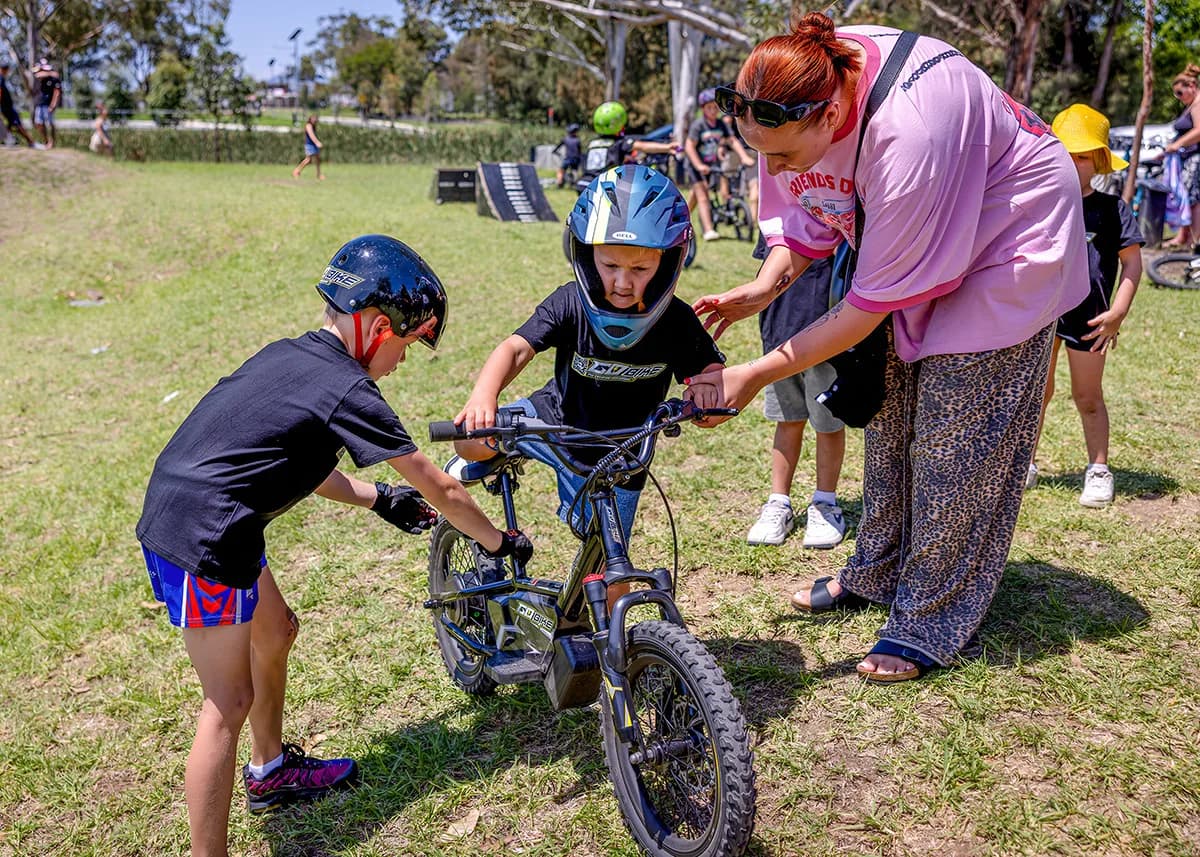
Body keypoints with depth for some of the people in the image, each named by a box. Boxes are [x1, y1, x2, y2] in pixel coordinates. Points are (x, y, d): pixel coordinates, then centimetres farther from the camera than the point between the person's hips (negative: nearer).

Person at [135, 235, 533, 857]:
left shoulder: (285, 356, 11)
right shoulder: (349, 392, -14)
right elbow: (441, 490, -7)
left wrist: (380, 500, 26)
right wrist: (500, 541, 7)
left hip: (171, 510, 10)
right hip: (201, 540, -10)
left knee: (276, 632, 24)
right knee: (229, 704, -2)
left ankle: (270, 771, 44)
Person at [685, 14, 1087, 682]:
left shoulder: (907, 133, -41)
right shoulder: (791, 100, -18)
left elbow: (874, 303, -33)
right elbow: (806, 216, -2)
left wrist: (754, 377, -32)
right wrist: (763, 288, -21)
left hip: (1004, 243, -7)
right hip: (911, 246, 7)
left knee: (951, 444, -6)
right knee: (888, 416, 12)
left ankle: (934, 626, 8)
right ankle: (878, 575, 29)